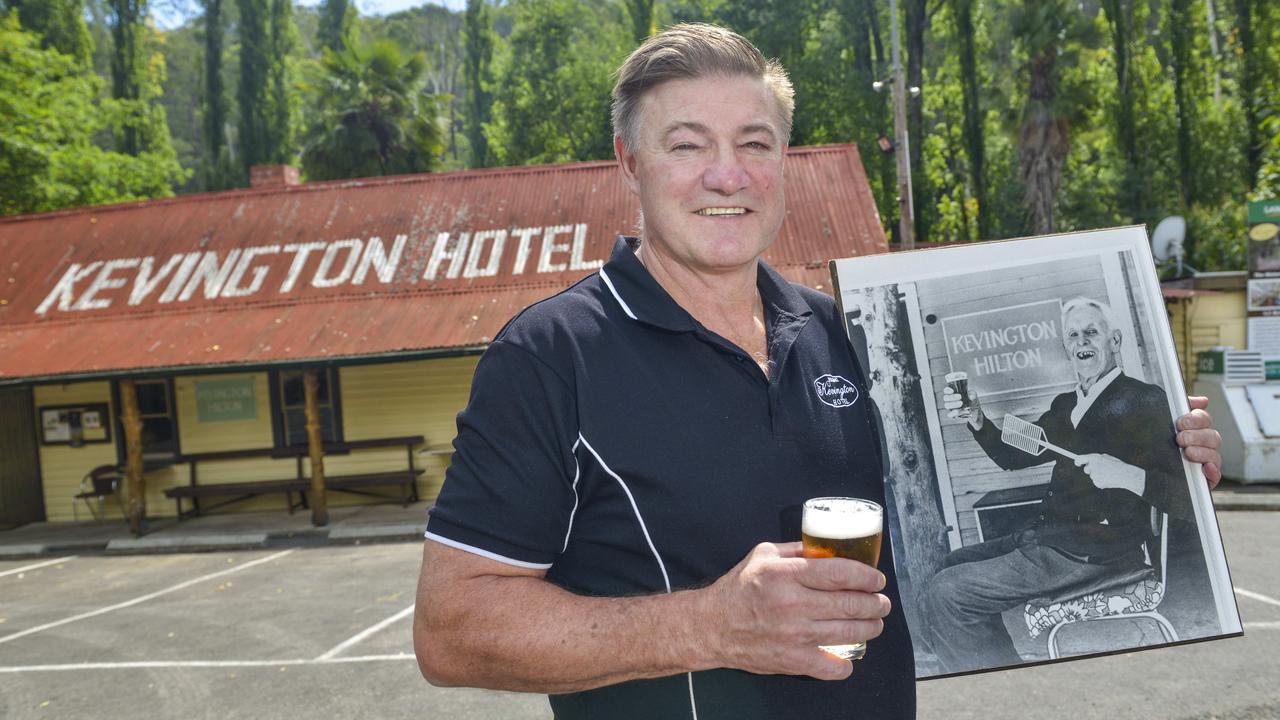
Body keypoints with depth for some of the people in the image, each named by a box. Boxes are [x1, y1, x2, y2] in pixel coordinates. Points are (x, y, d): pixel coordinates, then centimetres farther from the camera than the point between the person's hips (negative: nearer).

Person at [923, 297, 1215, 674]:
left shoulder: (1146, 401, -9)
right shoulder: (1065, 405, 15)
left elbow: (1191, 500, -14)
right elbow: (1012, 456, 22)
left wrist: (1130, 476, -29)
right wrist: (975, 418, 5)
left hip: (1094, 554, -9)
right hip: (1044, 538, 9)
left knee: (944, 594, -16)